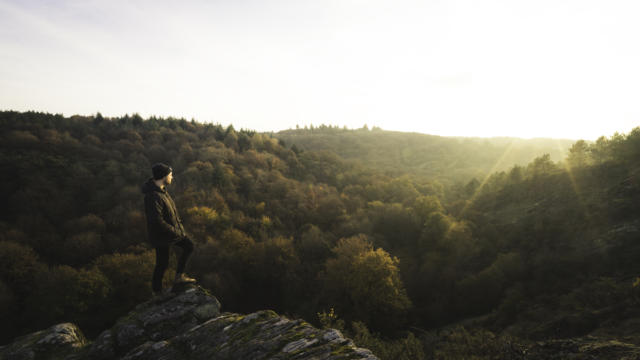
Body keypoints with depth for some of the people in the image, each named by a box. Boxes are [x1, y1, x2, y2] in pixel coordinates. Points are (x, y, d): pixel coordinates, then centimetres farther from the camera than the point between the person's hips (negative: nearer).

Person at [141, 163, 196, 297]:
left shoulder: (161, 188, -2)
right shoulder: (153, 196, -32)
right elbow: (157, 222, -33)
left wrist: (179, 225, 7)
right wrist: (176, 232, -21)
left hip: (172, 229, 9)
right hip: (161, 235, -9)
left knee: (189, 246, 14)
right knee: (162, 263, 10)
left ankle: (179, 276, 24)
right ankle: (157, 290, 34)